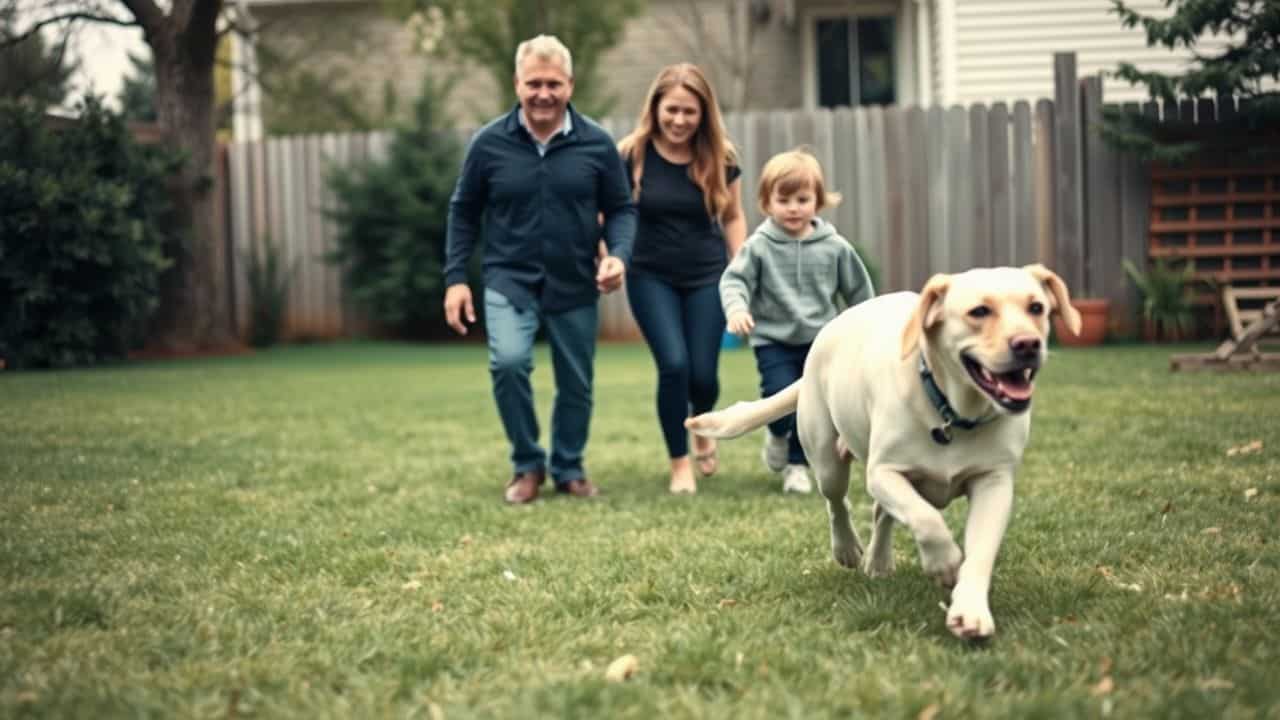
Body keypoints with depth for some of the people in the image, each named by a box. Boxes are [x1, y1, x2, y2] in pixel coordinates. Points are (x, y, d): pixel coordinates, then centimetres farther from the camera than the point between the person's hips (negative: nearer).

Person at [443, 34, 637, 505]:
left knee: (576, 383, 9)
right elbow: (464, 213, 4)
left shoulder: (596, 143, -4)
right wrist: (455, 278, -2)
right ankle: (527, 465, -2)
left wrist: (618, 255, -16)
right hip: (510, 279, -1)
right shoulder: (489, 143, -5)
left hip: (576, 285, 2)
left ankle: (568, 469, 34)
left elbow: (621, 209, 3)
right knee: (508, 361, -24)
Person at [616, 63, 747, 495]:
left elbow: (733, 219, 8)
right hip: (651, 277, -1)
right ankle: (680, 463, 4)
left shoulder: (719, 158, -3)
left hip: (707, 276, 1)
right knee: (674, 366, -15)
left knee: (703, 373, -2)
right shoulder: (632, 155, -10)